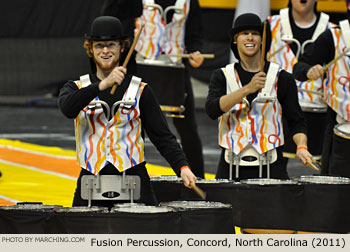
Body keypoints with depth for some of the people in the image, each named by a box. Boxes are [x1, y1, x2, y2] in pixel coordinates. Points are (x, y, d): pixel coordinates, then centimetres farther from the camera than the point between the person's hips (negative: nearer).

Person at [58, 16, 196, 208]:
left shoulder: (140, 91, 9)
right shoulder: (76, 88, 9)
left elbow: (162, 136, 3)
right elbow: (68, 109, -15)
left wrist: (182, 167, -14)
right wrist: (103, 85, -27)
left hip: (133, 179, 0)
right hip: (91, 182, 1)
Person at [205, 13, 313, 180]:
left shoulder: (281, 78, 4)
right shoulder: (222, 76, 7)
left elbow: (296, 121, 6)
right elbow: (212, 110, -11)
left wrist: (301, 147, -14)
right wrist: (248, 88, -21)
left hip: (270, 166, -1)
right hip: (231, 166, 1)